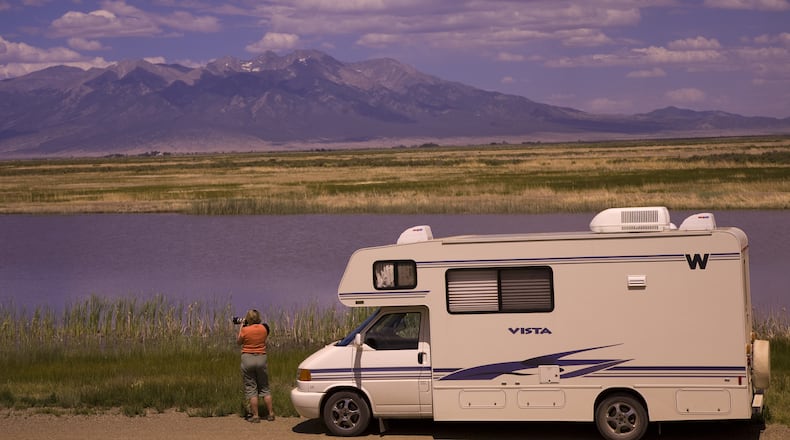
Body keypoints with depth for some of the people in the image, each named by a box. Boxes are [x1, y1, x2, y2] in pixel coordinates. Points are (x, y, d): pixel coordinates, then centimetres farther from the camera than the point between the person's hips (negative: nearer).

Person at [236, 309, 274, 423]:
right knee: (264, 388, 13)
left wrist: (241, 327, 11)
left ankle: (255, 416, 0)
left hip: (247, 359, -3)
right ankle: (271, 414, 11)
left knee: (251, 389, 2)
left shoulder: (245, 330, -11)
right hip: (261, 358, 3)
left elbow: (238, 342, 5)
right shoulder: (264, 328, -2)